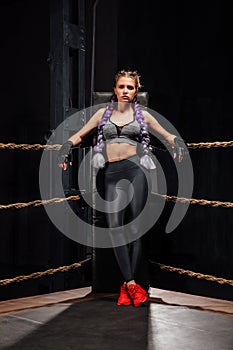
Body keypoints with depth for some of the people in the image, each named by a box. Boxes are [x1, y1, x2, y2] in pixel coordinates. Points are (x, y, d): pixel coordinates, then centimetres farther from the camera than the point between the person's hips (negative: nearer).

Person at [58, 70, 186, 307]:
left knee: (133, 226, -6)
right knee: (114, 224, -15)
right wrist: (66, 147, 0)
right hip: (112, 173, 1)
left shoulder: (142, 115, 14)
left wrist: (177, 143, -4)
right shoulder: (103, 113, 17)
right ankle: (131, 283, -15)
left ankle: (128, 285, -1)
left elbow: (167, 136, 18)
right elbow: (79, 135, 20)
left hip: (136, 168, -1)